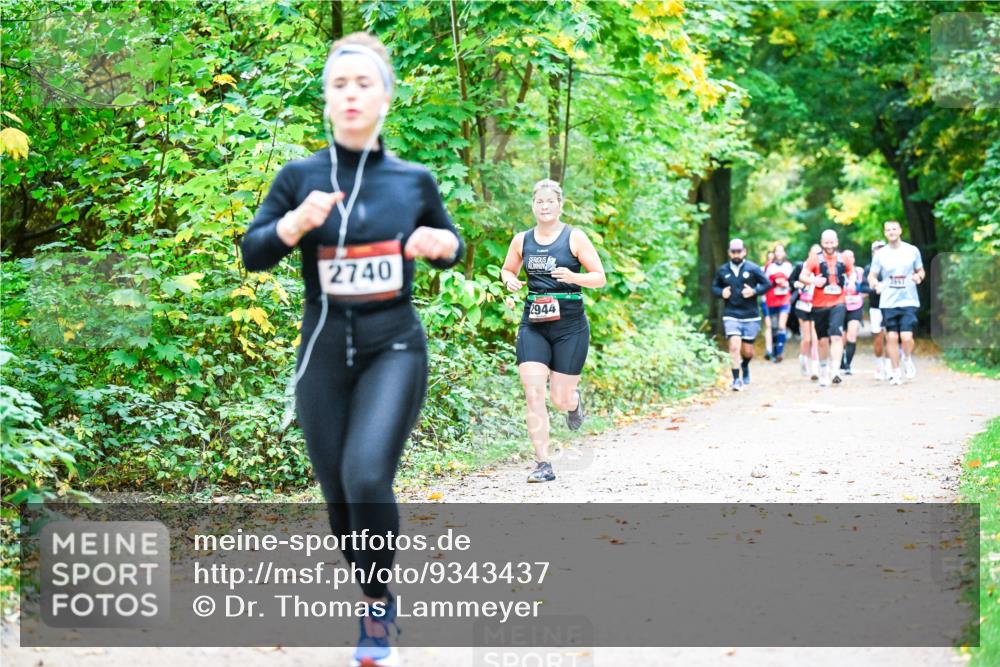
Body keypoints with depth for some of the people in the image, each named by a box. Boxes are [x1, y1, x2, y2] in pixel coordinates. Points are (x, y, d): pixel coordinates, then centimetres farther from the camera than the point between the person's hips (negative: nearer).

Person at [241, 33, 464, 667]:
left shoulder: (415, 179, 0)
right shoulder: (300, 175, -1)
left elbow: (451, 246, 15)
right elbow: (252, 254, -2)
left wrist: (444, 244, -8)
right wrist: (296, 222, -20)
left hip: (395, 347, -2)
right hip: (324, 349, 2)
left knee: (368, 476, -23)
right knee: (339, 492, 8)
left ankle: (378, 601, 0)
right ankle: (374, 604, 31)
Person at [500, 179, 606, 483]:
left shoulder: (575, 237, -3)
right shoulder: (522, 240, 7)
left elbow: (600, 277, -2)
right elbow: (507, 270, 22)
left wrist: (572, 277, -22)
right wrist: (509, 280, -2)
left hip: (570, 324, -2)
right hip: (533, 324, 2)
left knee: (560, 399, 1)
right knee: (533, 394, -12)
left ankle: (575, 400, 41)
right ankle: (543, 465, -6)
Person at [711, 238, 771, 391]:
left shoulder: (752, 268, -2)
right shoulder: (723, 270, 4)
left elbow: (767, 284, 1)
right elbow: (715, 286, 16)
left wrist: (754, 291, -15)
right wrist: (721, 293, -5)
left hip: (750, 316, 0)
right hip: (731, 315, 0)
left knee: (747, 351, 7)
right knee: (734, 346, -17)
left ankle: (745, 366, 41)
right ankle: (737, 379, -10)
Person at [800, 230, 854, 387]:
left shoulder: (844, 261, 5)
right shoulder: (815, 261, -1)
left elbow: (852, 273, 21)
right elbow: (802, 276, -9)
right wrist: (813, 281, -28)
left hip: (838, 304, 0)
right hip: (819, 305, 0)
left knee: (836, 336, -18)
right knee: (823, 340, 9)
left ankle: (835, 371, -24)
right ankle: (824, 373, 24)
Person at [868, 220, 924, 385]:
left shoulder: (912, 251, 4)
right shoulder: (880, 254, 4)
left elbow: (920, 270, 15)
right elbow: (871, 276, 9)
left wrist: (919, 276, -8)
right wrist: (876, 284, -13)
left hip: (908, 301, -1)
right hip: (888, 302, 1)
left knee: (906, 337, -12)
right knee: (892, 337, 0)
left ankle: (908, 359, 20)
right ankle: (895, 372, 15)